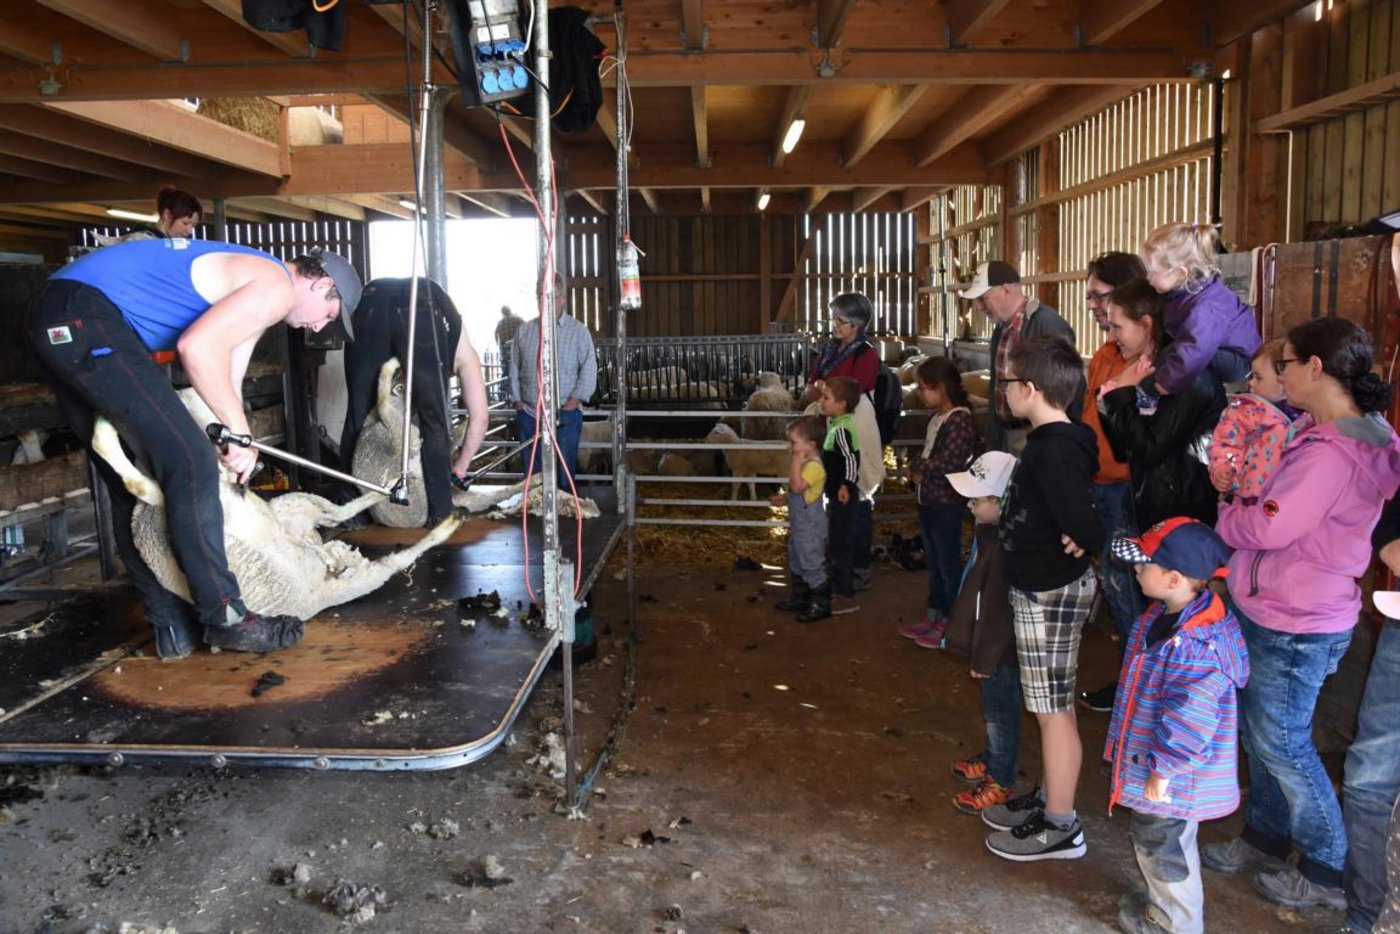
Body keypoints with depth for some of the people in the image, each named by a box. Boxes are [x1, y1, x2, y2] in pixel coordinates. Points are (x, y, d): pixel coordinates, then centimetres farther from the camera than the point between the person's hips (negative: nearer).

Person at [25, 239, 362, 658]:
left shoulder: (252, 289, 24)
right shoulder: (277, 286, -7)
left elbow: (224, 383, 21)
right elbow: (198, 346, -21)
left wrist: (234, 449, 16)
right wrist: (240, 432, -12)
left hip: (59, 321, 11)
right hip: (86, 313, -11)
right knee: (189, 461, -13)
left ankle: (171, 624, 18)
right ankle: (224, 617, -7)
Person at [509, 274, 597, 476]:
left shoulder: (578, 331, 0)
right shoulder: (524, 330, 8)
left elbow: (588, 373, -4)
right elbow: (514, 369, 11)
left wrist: (568, 407, -11)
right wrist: (518, 403, 3)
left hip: (565, 416, -3)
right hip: (528, 415, 3)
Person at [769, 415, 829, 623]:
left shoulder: (814, 466, -24)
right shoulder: (805, 463, 8)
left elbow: (797, 486, -34)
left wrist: (795, 463, -29)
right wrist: (784, 498, 17)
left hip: (810, 526, -11)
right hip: (799, 524, 11)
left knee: (812, 565, -1)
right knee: (796, 563, 21)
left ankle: (820, 605, 10)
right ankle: (799, 599, 35)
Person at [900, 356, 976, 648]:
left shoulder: (959, 420, -17)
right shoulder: (937, 419, 11)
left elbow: (949, 462, -26)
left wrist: (917, 465, -11)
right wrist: (918, 470, -4)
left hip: (946, 504, -9)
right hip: (928, 501, 9)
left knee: (948, 564, 2)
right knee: (933, 563, 17)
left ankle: (949, 624, 12)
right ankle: (933, 616, 29)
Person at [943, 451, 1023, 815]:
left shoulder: (1003, 548, -31)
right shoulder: (990, 533, 2)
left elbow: (998, 611, -26)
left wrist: (985, 659, -18)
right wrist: (981, 652, 23)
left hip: (1001, 651, -10)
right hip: (992, 645, 10)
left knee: (1000, 713, 8)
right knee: (994, 710, 26)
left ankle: (1000, 782, 24)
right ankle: (992, 759, 44)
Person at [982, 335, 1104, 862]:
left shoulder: (1054, 449, -24)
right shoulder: (1048, 441, 8)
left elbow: (1081, 521, -31)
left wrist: (1084, 543, -13)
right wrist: (1001, 514, 12)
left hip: (1051, 592, -10)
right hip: (1041, 587, 10)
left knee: (1052, 709, 1)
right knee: (1051, 705, 19)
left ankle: (1060, 827, 14)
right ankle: (1051, 800, 33)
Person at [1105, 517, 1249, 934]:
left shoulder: (1197, 646, -34)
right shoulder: (1164, 616, -2)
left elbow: (1190, 721, -30)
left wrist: (1163, 771, -21)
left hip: (1172, 780, -10)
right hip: (1150, 759, 10)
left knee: (1162, 847, 12)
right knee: (1152, 839, 26)